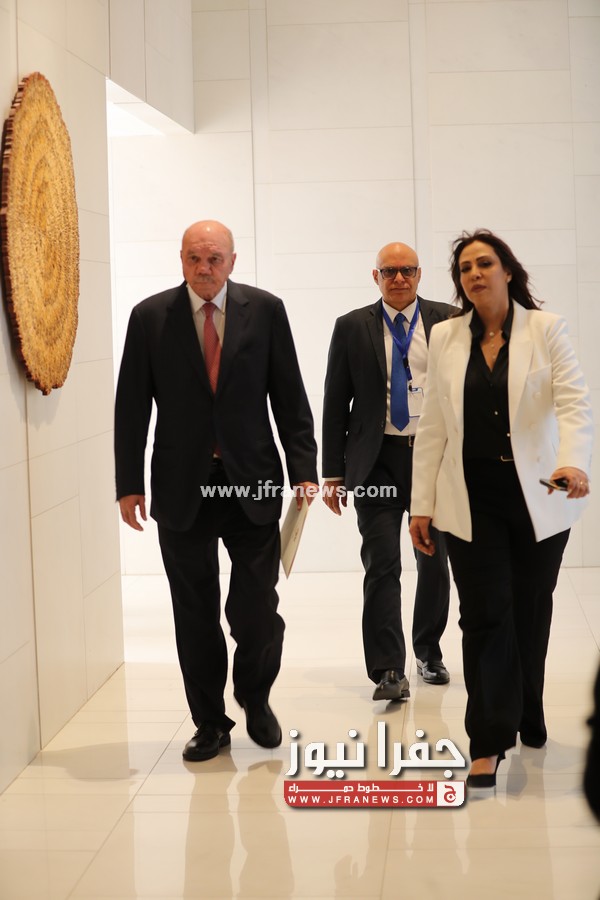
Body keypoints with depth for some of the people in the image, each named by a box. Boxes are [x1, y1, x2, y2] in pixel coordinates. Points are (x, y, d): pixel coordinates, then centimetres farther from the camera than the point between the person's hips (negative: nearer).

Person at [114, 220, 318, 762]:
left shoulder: (265, 310, 0)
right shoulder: (150, 317, 0)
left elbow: (289, 396, 2)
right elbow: (132, 407, 2)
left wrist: (303, 469, -4)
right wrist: (129, 484, -2)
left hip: (253, 482, 0)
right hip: (182, 488, 1)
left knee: (257, 610, 0)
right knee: (195, 614, 8)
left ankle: (255, 698, 27)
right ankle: (210, 722, 23)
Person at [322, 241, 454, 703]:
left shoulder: (448, 322, 3)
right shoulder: (352, 328, 3)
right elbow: (335, 404, 4)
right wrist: (333, 472, 0)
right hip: (377, 461, -1)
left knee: (434, 562, 12)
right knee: (382, 565, -8)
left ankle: (429, 653, 31)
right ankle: (389, 670, -5)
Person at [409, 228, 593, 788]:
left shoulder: (546, 330, -2)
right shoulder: (446, 338, 4)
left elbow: (575, 403, -14)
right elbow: (432, 427, 5)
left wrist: (573, 462, -33)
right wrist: (422, 504, 2)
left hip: (538, 499, 0)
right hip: (472, 501, 0)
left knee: (530, 613, 11)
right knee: (485, 615, -5)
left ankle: (526, 717, 32)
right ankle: (489, 742, -1)